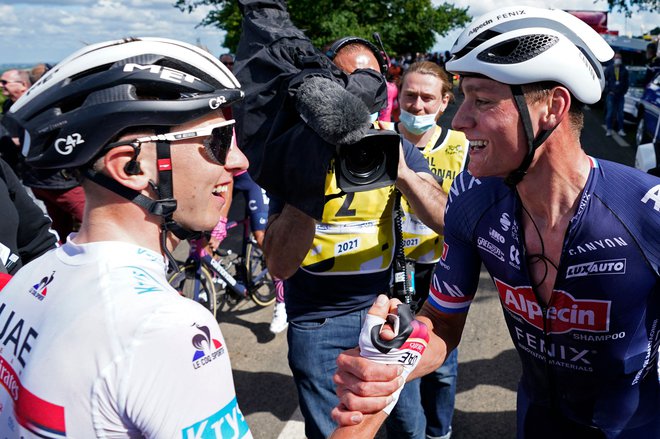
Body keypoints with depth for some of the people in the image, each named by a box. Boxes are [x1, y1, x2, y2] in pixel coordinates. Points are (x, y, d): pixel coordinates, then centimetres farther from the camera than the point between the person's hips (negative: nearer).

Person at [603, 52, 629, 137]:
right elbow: (604, 80, 1)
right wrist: (608, 91, -6)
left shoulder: (624, 70, 7)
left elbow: (627, 82, 14)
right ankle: (609, 130, 2)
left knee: (620, 113, 4)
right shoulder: (609, 69, 1)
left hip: (620, 95, 2)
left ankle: (620, 130, 9)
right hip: (611, 94, -2)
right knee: (610, 113, -3)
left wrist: (624, 91, 4)